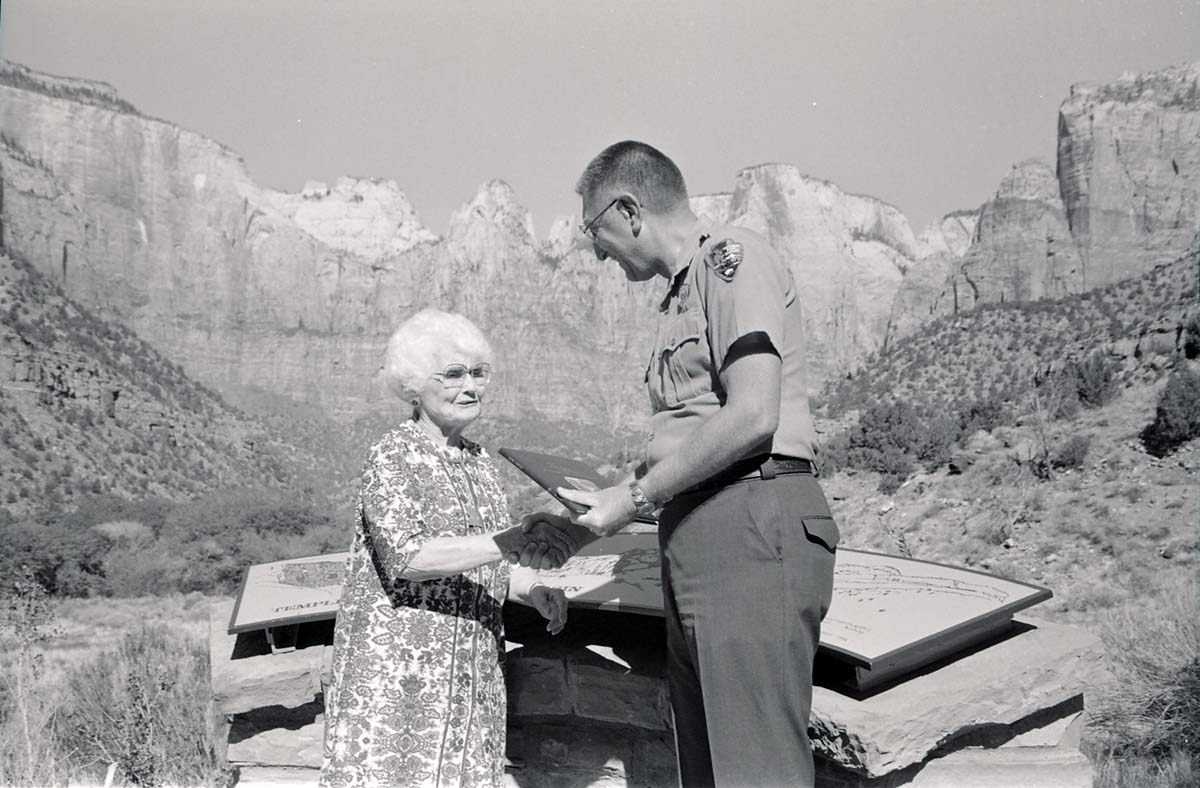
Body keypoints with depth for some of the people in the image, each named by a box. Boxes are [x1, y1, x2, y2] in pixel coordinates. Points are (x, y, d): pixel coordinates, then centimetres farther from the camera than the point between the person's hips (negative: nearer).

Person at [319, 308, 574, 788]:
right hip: (397, 668, -6)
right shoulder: (393, 456, -10)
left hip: (472, 669, 6)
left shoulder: (479, 461, 11)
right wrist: (511, 543, -32)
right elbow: (408, 557, -23)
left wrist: (533, 590, 1)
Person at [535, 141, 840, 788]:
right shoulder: (681, 290, 24)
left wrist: (635, 496, -11)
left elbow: (751, 415, -17)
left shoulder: (732, 259, -5)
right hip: (699, 535, 10)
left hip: (753, 522, -10)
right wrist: (597, 515, 13)